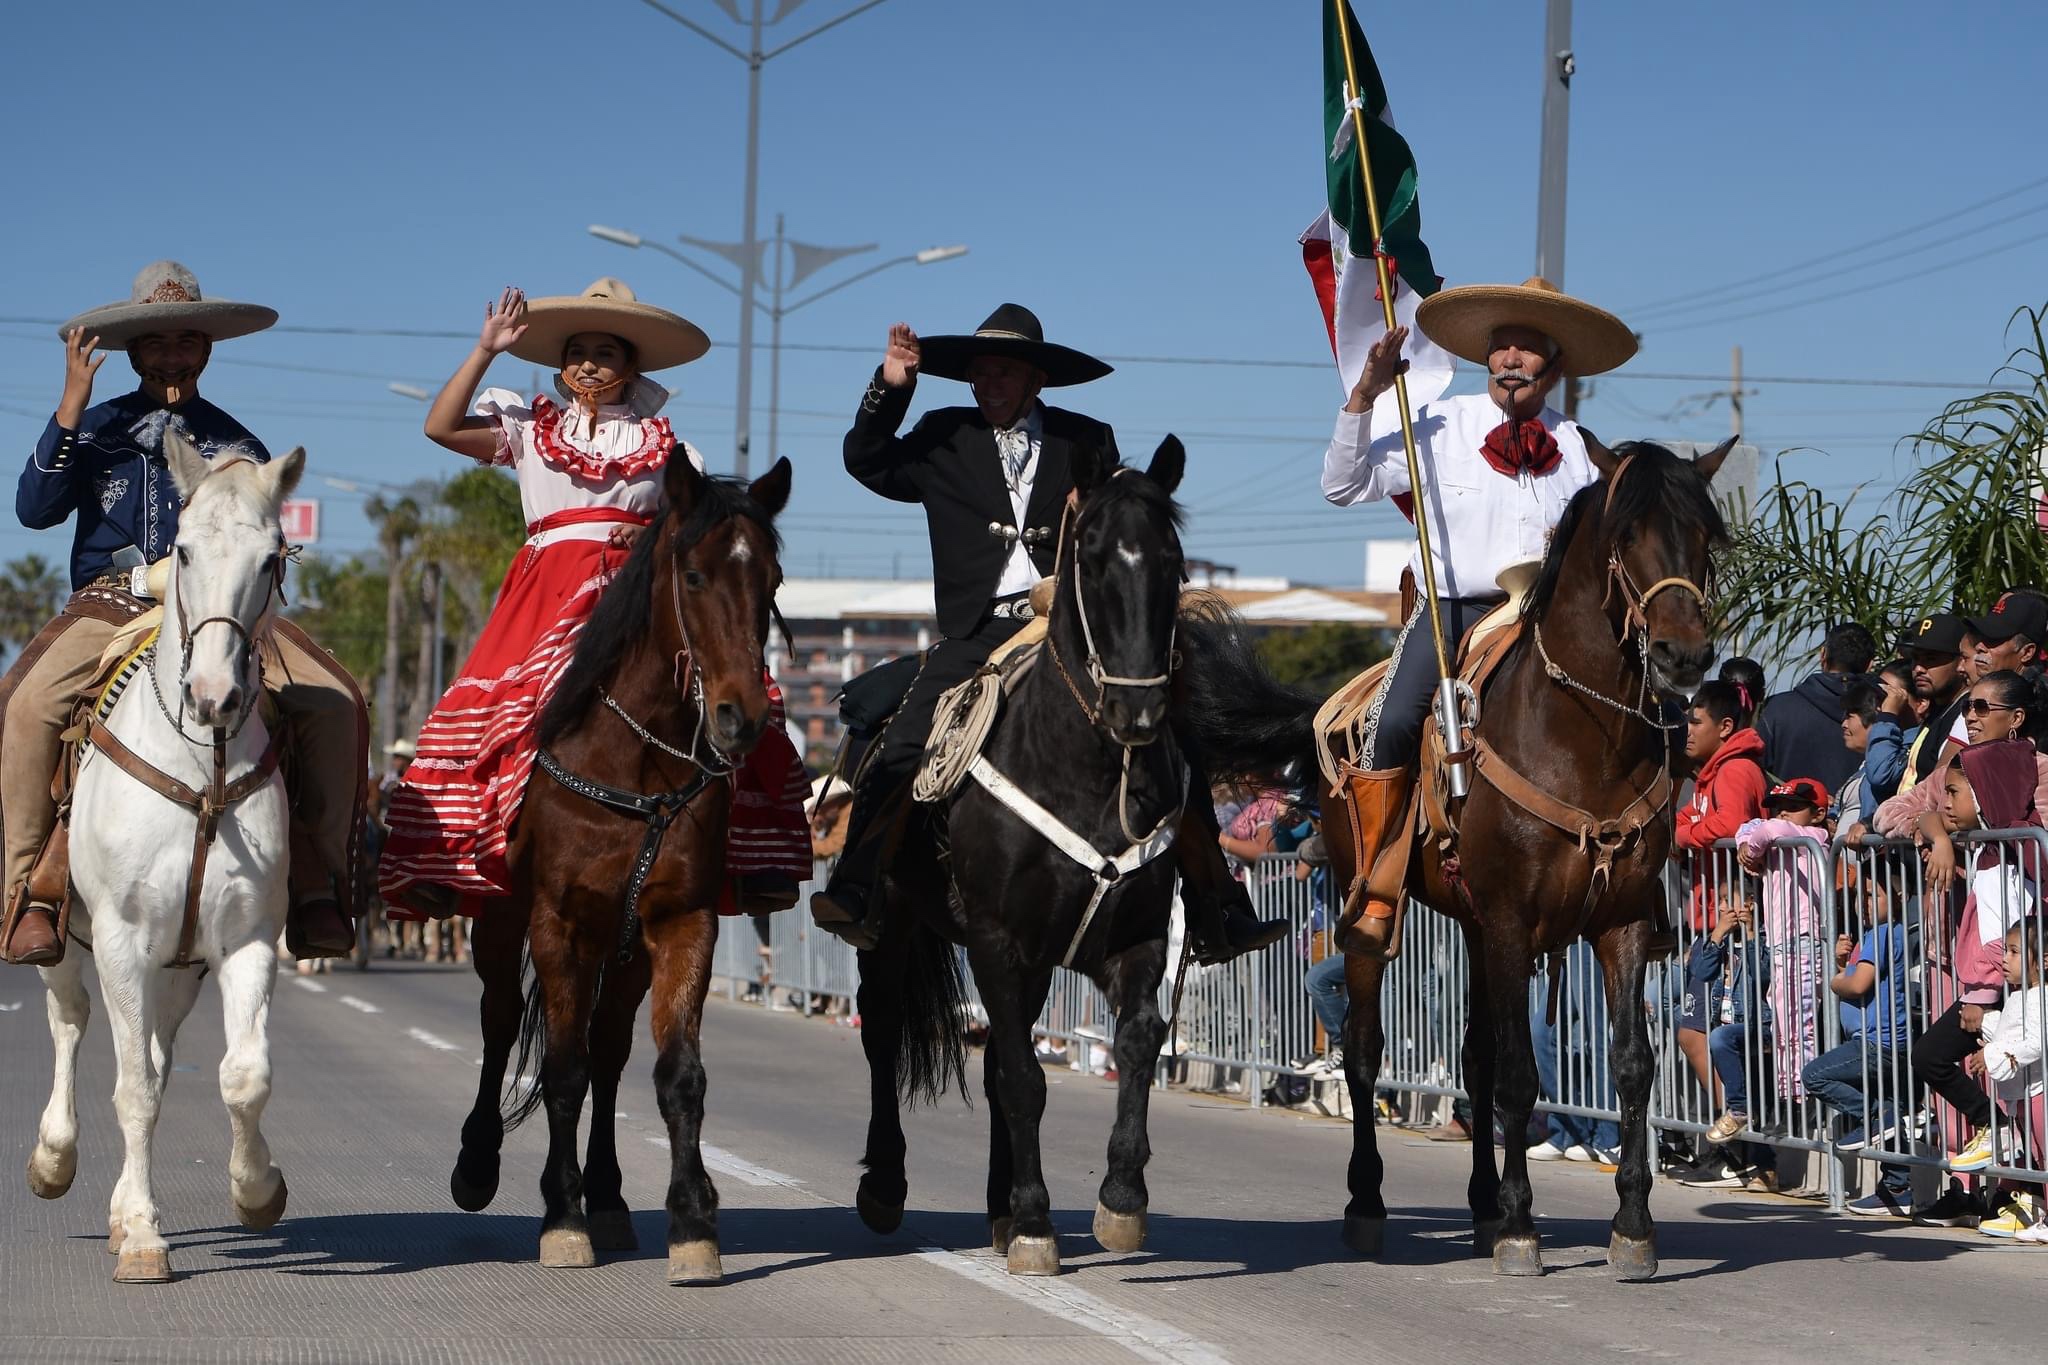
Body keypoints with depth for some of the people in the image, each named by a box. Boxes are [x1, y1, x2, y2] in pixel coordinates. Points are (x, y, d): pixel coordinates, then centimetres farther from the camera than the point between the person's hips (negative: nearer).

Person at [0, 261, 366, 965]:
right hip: (109, 604, -1)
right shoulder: (97, 427, 13)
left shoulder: (235, 445, 17)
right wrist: (69, 409, -8)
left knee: (334, 702, -22)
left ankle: (318, 882, -14)